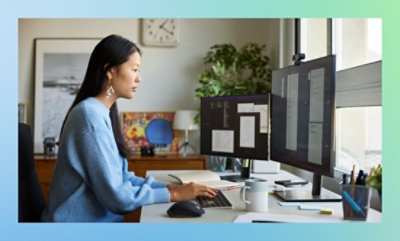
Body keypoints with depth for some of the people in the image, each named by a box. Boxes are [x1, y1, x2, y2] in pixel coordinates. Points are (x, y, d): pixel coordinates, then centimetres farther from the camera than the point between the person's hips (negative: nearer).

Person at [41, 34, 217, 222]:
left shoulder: (102, 113, 9)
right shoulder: (91, 115, -19)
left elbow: (120, 177, 10)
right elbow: (116, 196, -21)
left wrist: (169, 187, 1)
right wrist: (174, 195, -13)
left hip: (100, 217, 8)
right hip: (83, 220, -8)